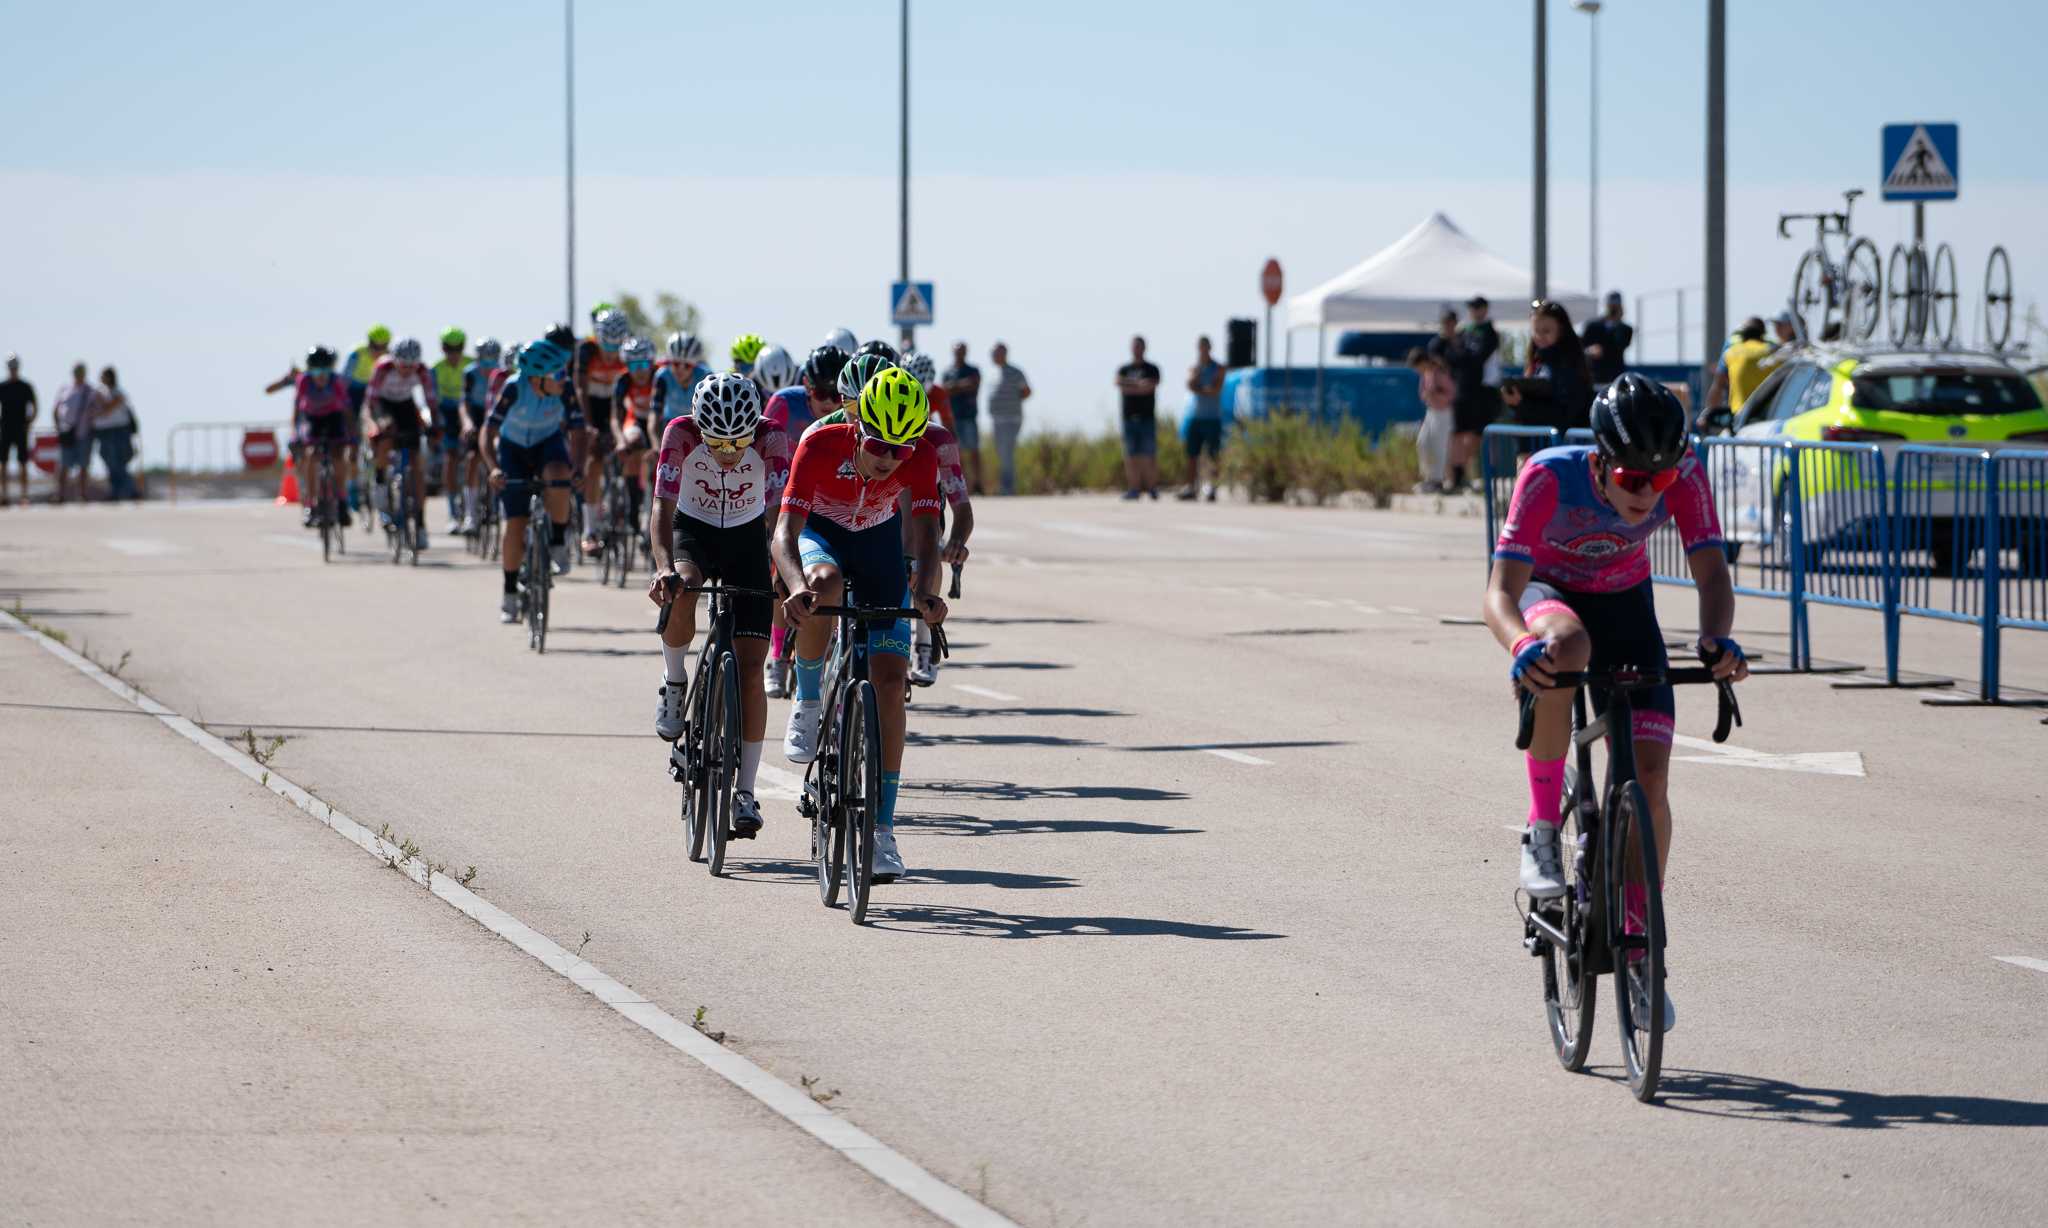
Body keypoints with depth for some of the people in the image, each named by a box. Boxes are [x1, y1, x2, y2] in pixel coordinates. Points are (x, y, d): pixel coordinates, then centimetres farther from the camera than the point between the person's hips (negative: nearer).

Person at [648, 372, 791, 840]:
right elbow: (663, 509, -31)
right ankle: (674, 683, -7)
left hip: (747, 538, 0)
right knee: (679, 595, -36)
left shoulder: (771, 439, -28)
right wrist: (665, 568, -48)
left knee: (750, 666, -8)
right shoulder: (681, 434, -27)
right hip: (693, 531, 0)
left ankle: (745, 791, -1)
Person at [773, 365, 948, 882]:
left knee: (890, 681, -11)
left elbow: (926, 539, -34)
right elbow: (784, 532, -38)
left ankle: (882, 828, -6)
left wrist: (925, 592, -54)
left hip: (879, 540, 2)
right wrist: (796, 586, -58)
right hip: (821, 533, -2)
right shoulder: (821, 446, -33)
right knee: (825, 584, -40)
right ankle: (808, 701, -16)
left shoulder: (921, 456, -28)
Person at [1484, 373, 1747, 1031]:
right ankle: (1542, 828, -24)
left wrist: (1717, 638, -48)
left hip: (1624, 605, 3)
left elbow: (1711, 573, -27)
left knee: (1649, 777, -9)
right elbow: (1501, 590, -38)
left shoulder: (1684, 475, -27)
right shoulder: (1550, 476, -35)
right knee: (1564, 646, -40)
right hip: (1547, 591, -3)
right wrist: (1521, 644, -60)